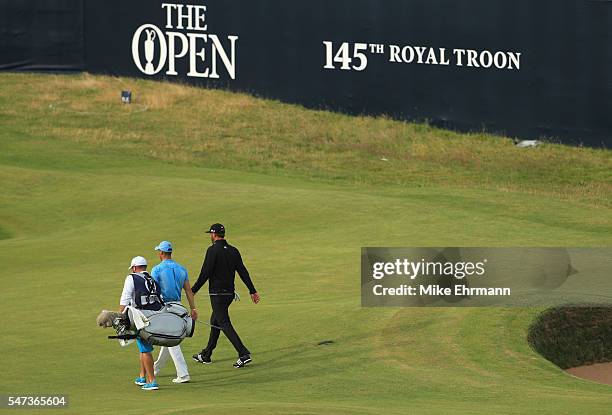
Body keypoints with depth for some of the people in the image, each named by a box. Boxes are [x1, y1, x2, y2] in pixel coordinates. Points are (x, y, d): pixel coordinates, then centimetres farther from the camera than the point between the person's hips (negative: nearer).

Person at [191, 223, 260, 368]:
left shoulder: (213, 250, -13)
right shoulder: (233, 251, 8)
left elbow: (205, 274, -16)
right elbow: (243, 272, 7)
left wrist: (193, 291, -10)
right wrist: (253, 291, 8)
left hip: (217, 294, -8)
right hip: (230, 293, 8)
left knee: (224, 324, -8)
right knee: (215, 322, 19)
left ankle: (243, 354, -20)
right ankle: (206, 355, 28)